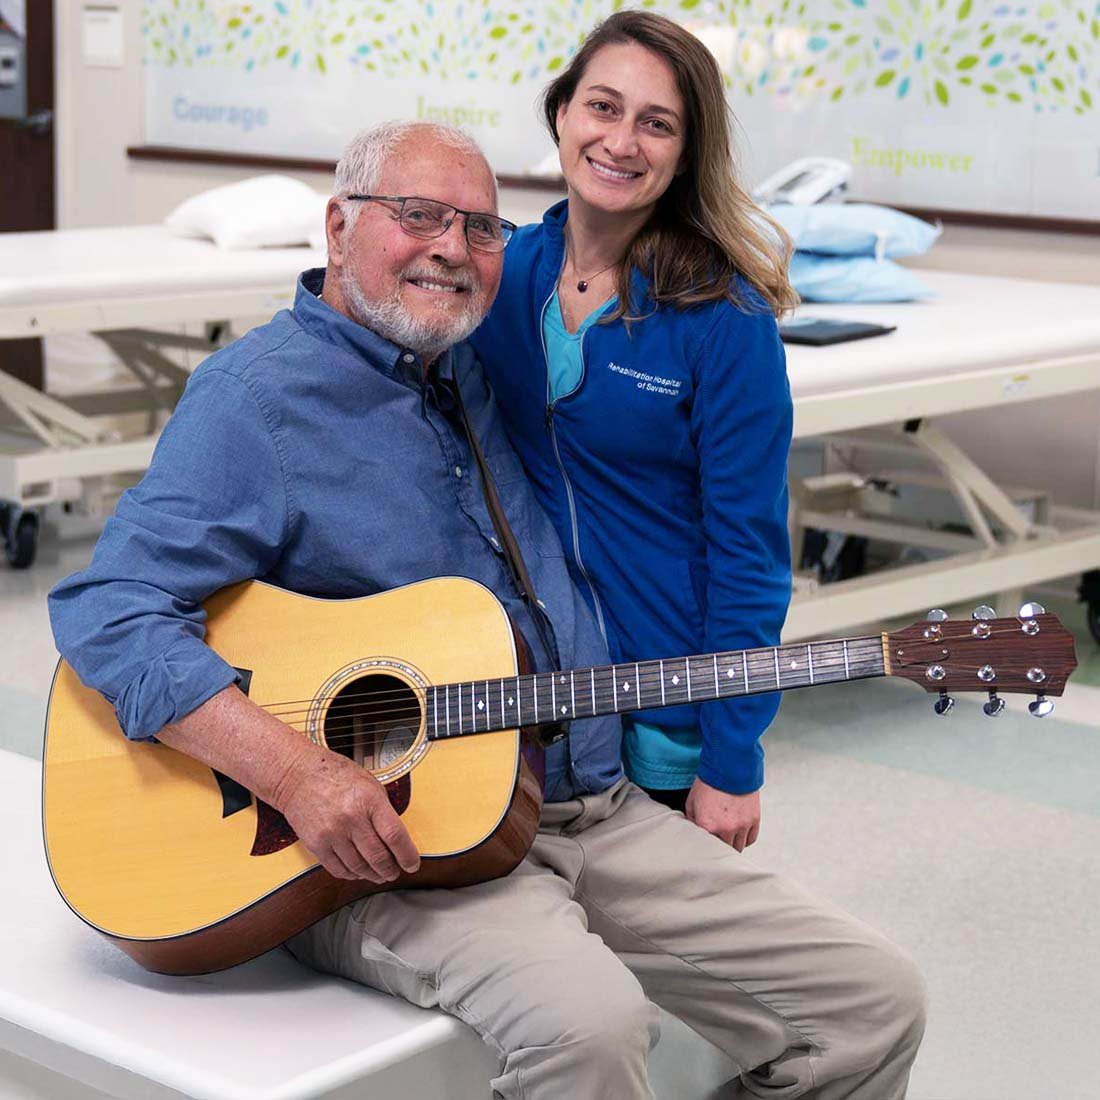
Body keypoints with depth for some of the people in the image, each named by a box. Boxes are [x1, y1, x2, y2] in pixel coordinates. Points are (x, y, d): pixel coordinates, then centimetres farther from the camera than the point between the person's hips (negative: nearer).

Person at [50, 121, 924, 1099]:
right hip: (383, 842, -7)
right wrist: (299, 773, -27)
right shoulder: (260, 395, -7)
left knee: (874, 1004, -2)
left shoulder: (476, 371, 15)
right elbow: (107, 610, -16)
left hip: (592, 814, 7)